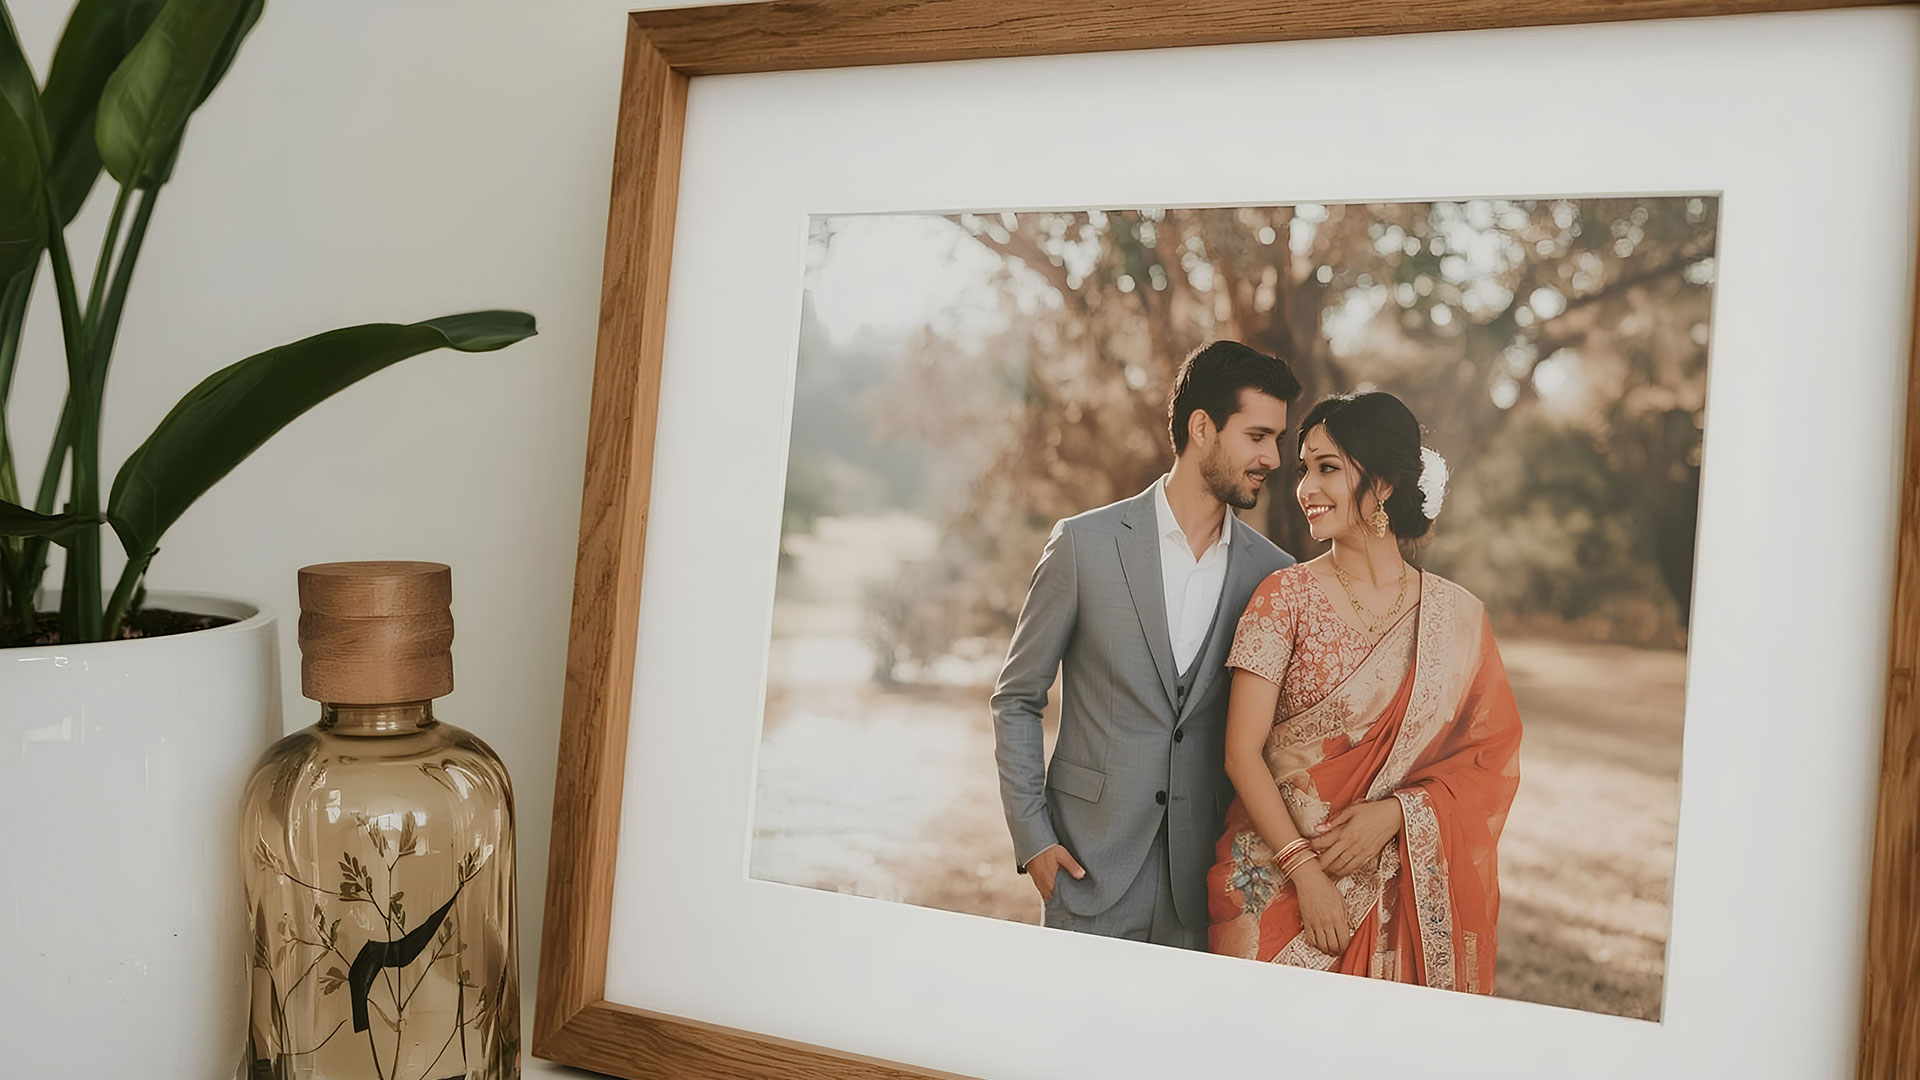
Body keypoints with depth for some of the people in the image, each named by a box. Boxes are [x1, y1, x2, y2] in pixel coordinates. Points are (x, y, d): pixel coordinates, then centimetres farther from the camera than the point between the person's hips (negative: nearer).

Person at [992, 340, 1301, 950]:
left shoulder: (1274, 574, 3)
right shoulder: (1085, 543, -4)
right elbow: (1016, 698, 2)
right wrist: (1031, 836, -4)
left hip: (1205, 879, 2)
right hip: (1092, 865, -2)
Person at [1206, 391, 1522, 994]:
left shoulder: (1457, 616, 1)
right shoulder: (1287, 596, -5)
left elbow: (1491, 760, 4)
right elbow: (1242, 752, -8)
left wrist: (1395, 812, -12)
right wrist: (1305, 869, -14)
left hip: (1405, 894, 2)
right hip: (1279, 882, -2)